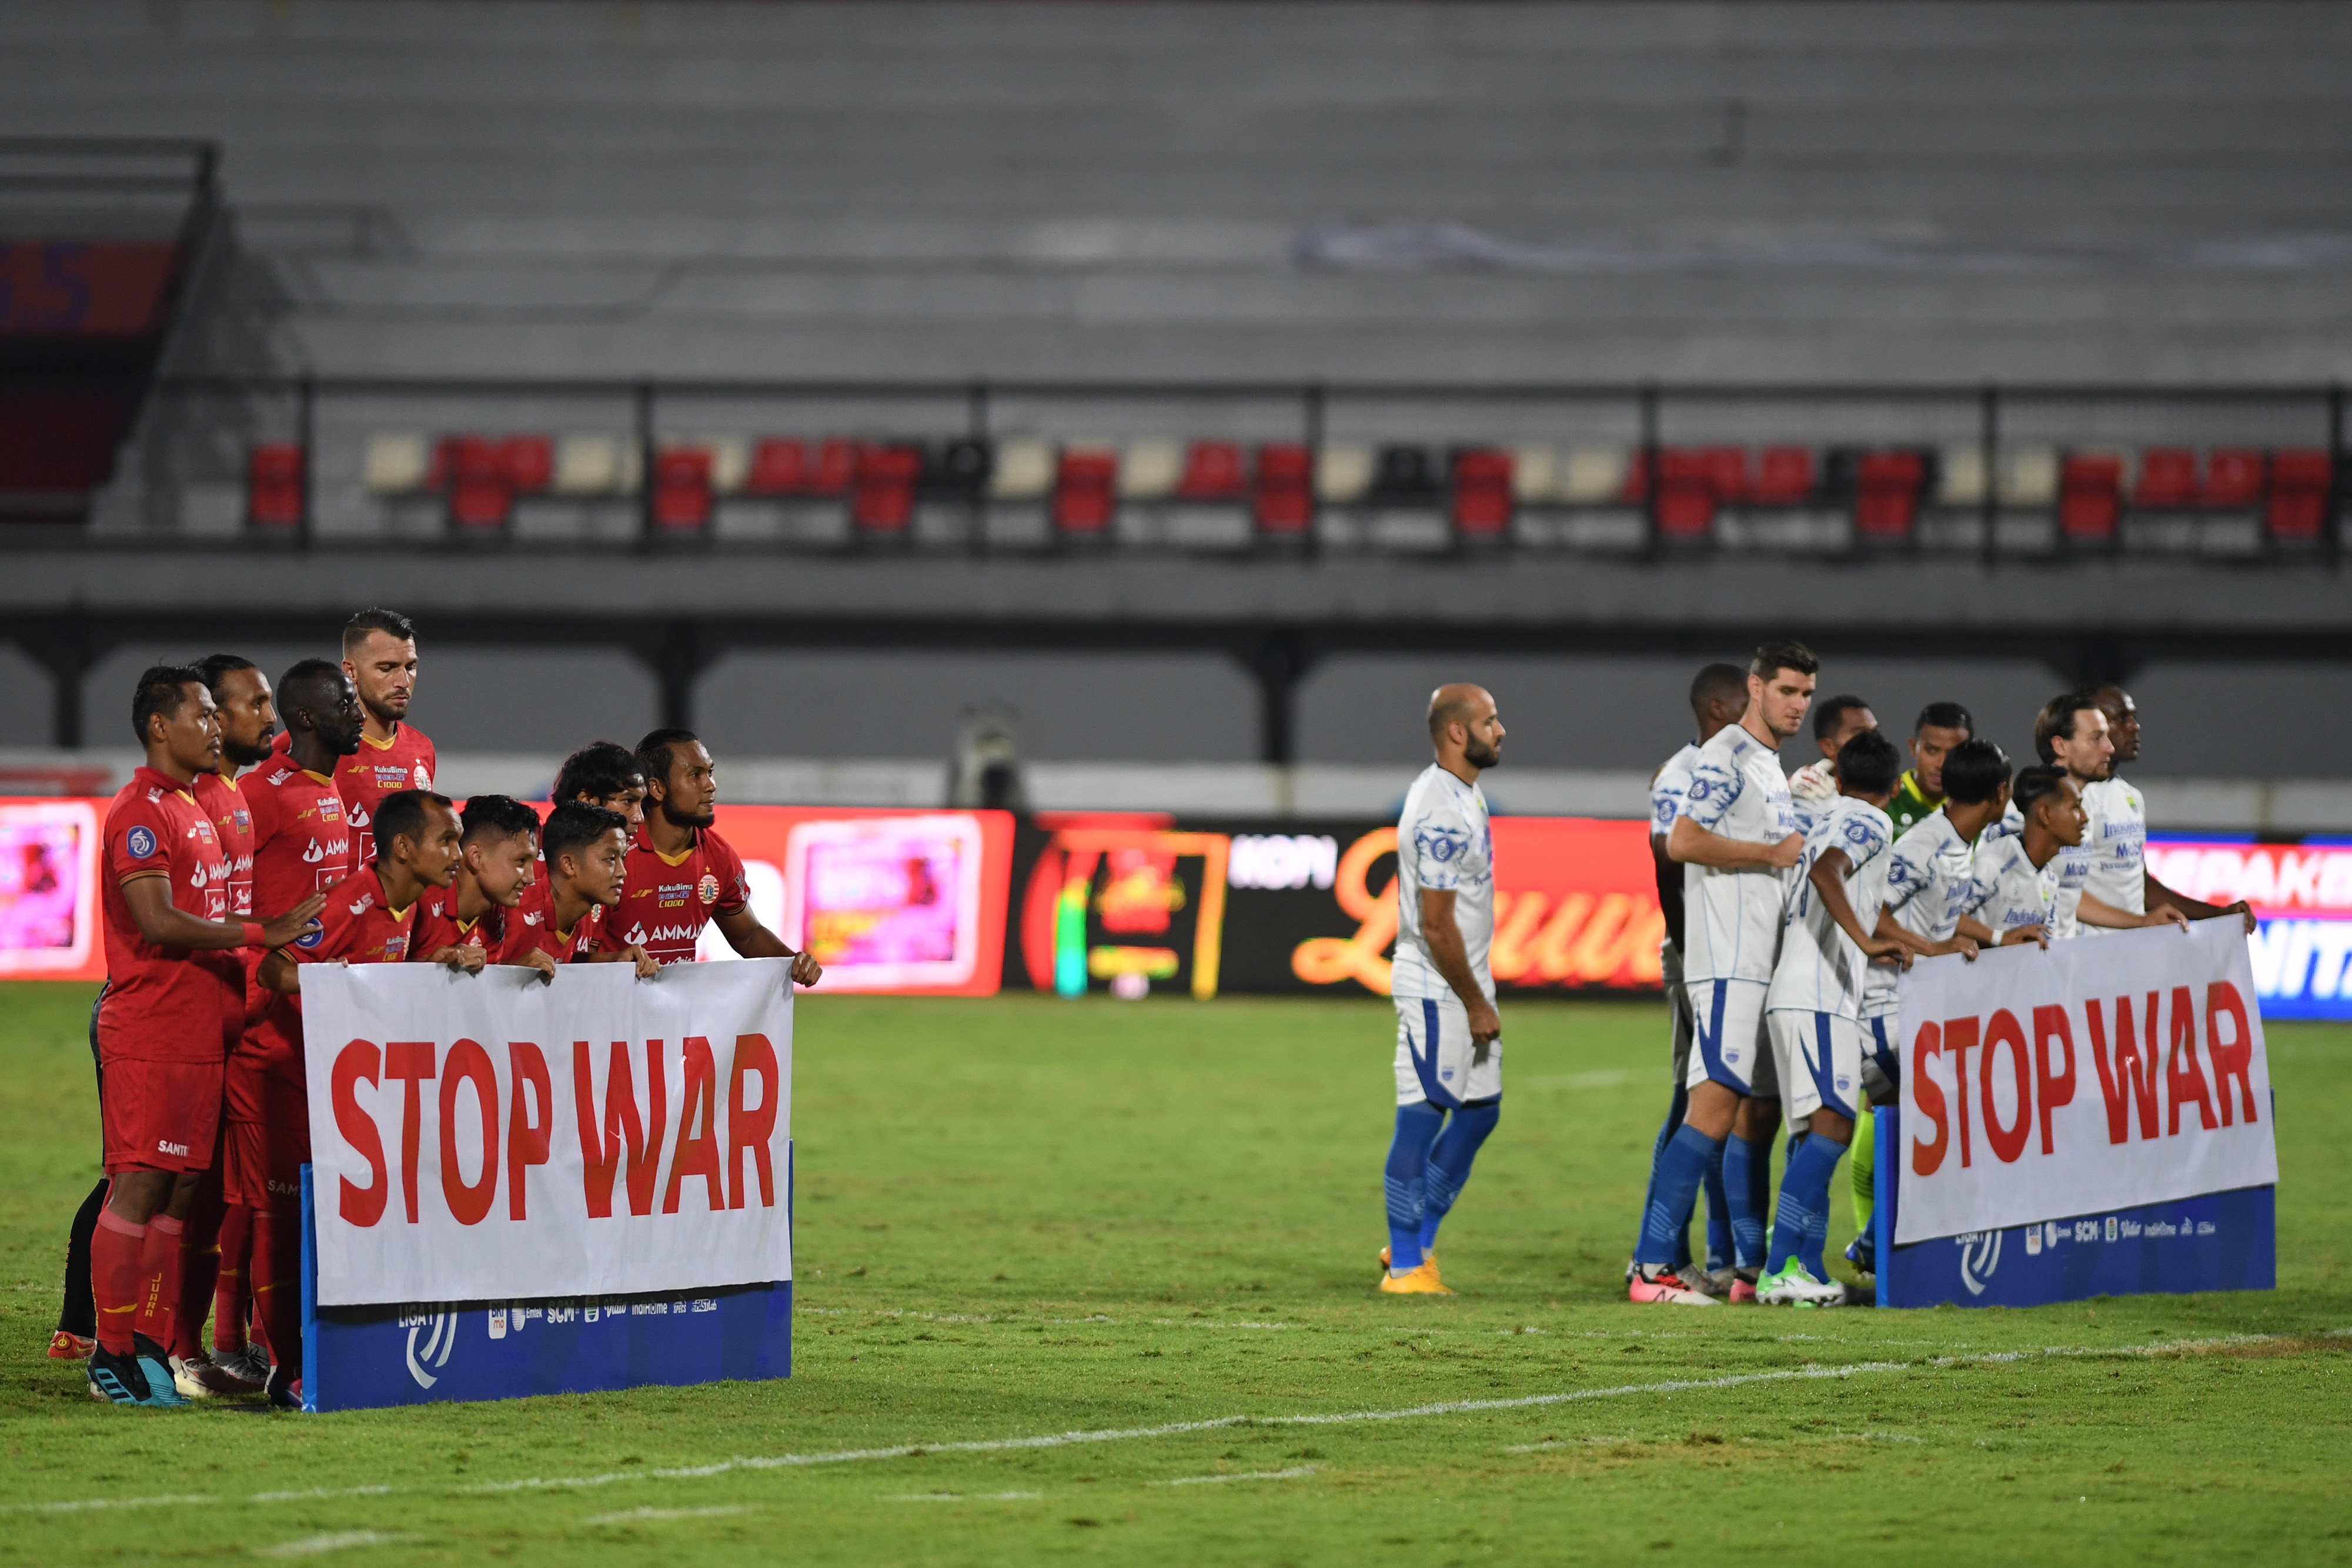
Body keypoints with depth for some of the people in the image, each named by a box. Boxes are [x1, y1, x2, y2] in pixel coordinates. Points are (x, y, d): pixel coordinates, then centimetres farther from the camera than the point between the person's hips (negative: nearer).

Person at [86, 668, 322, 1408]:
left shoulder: (195, 812, 20)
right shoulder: (141, 813, -10)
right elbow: (159, 922, -19)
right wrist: (259, 934, -18)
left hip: (200, 1031, 9)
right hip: (148, 1032, -9)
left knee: (180, 1191, 8)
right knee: (138, 1187, -9)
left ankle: (153, 1346, 10)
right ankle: (112, 1353, -7)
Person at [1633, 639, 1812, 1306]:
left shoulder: (1772, 765, 22)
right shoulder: (1726, 756, -8)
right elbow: (1684, 841, -20)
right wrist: (1775, 852, -16)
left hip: (1769, 965, 10)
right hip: (1728, 965, -10)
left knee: (1759, 1112, 10)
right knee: (1718, 1102, -17)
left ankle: (1750, 1269, 14)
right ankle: (1652, 1265, -21)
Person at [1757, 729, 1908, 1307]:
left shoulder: (1828, 816, 24)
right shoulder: (1871, 823, -3)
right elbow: (1825, 872, -22)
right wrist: (1867, 943, -30)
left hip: (1798, 996, 10)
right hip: (1819, 998, -10)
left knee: (1816, 1135, 6)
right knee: (1830, 1127, -17)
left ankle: (1809, 1271, 1)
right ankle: (1779, 1269, -27)